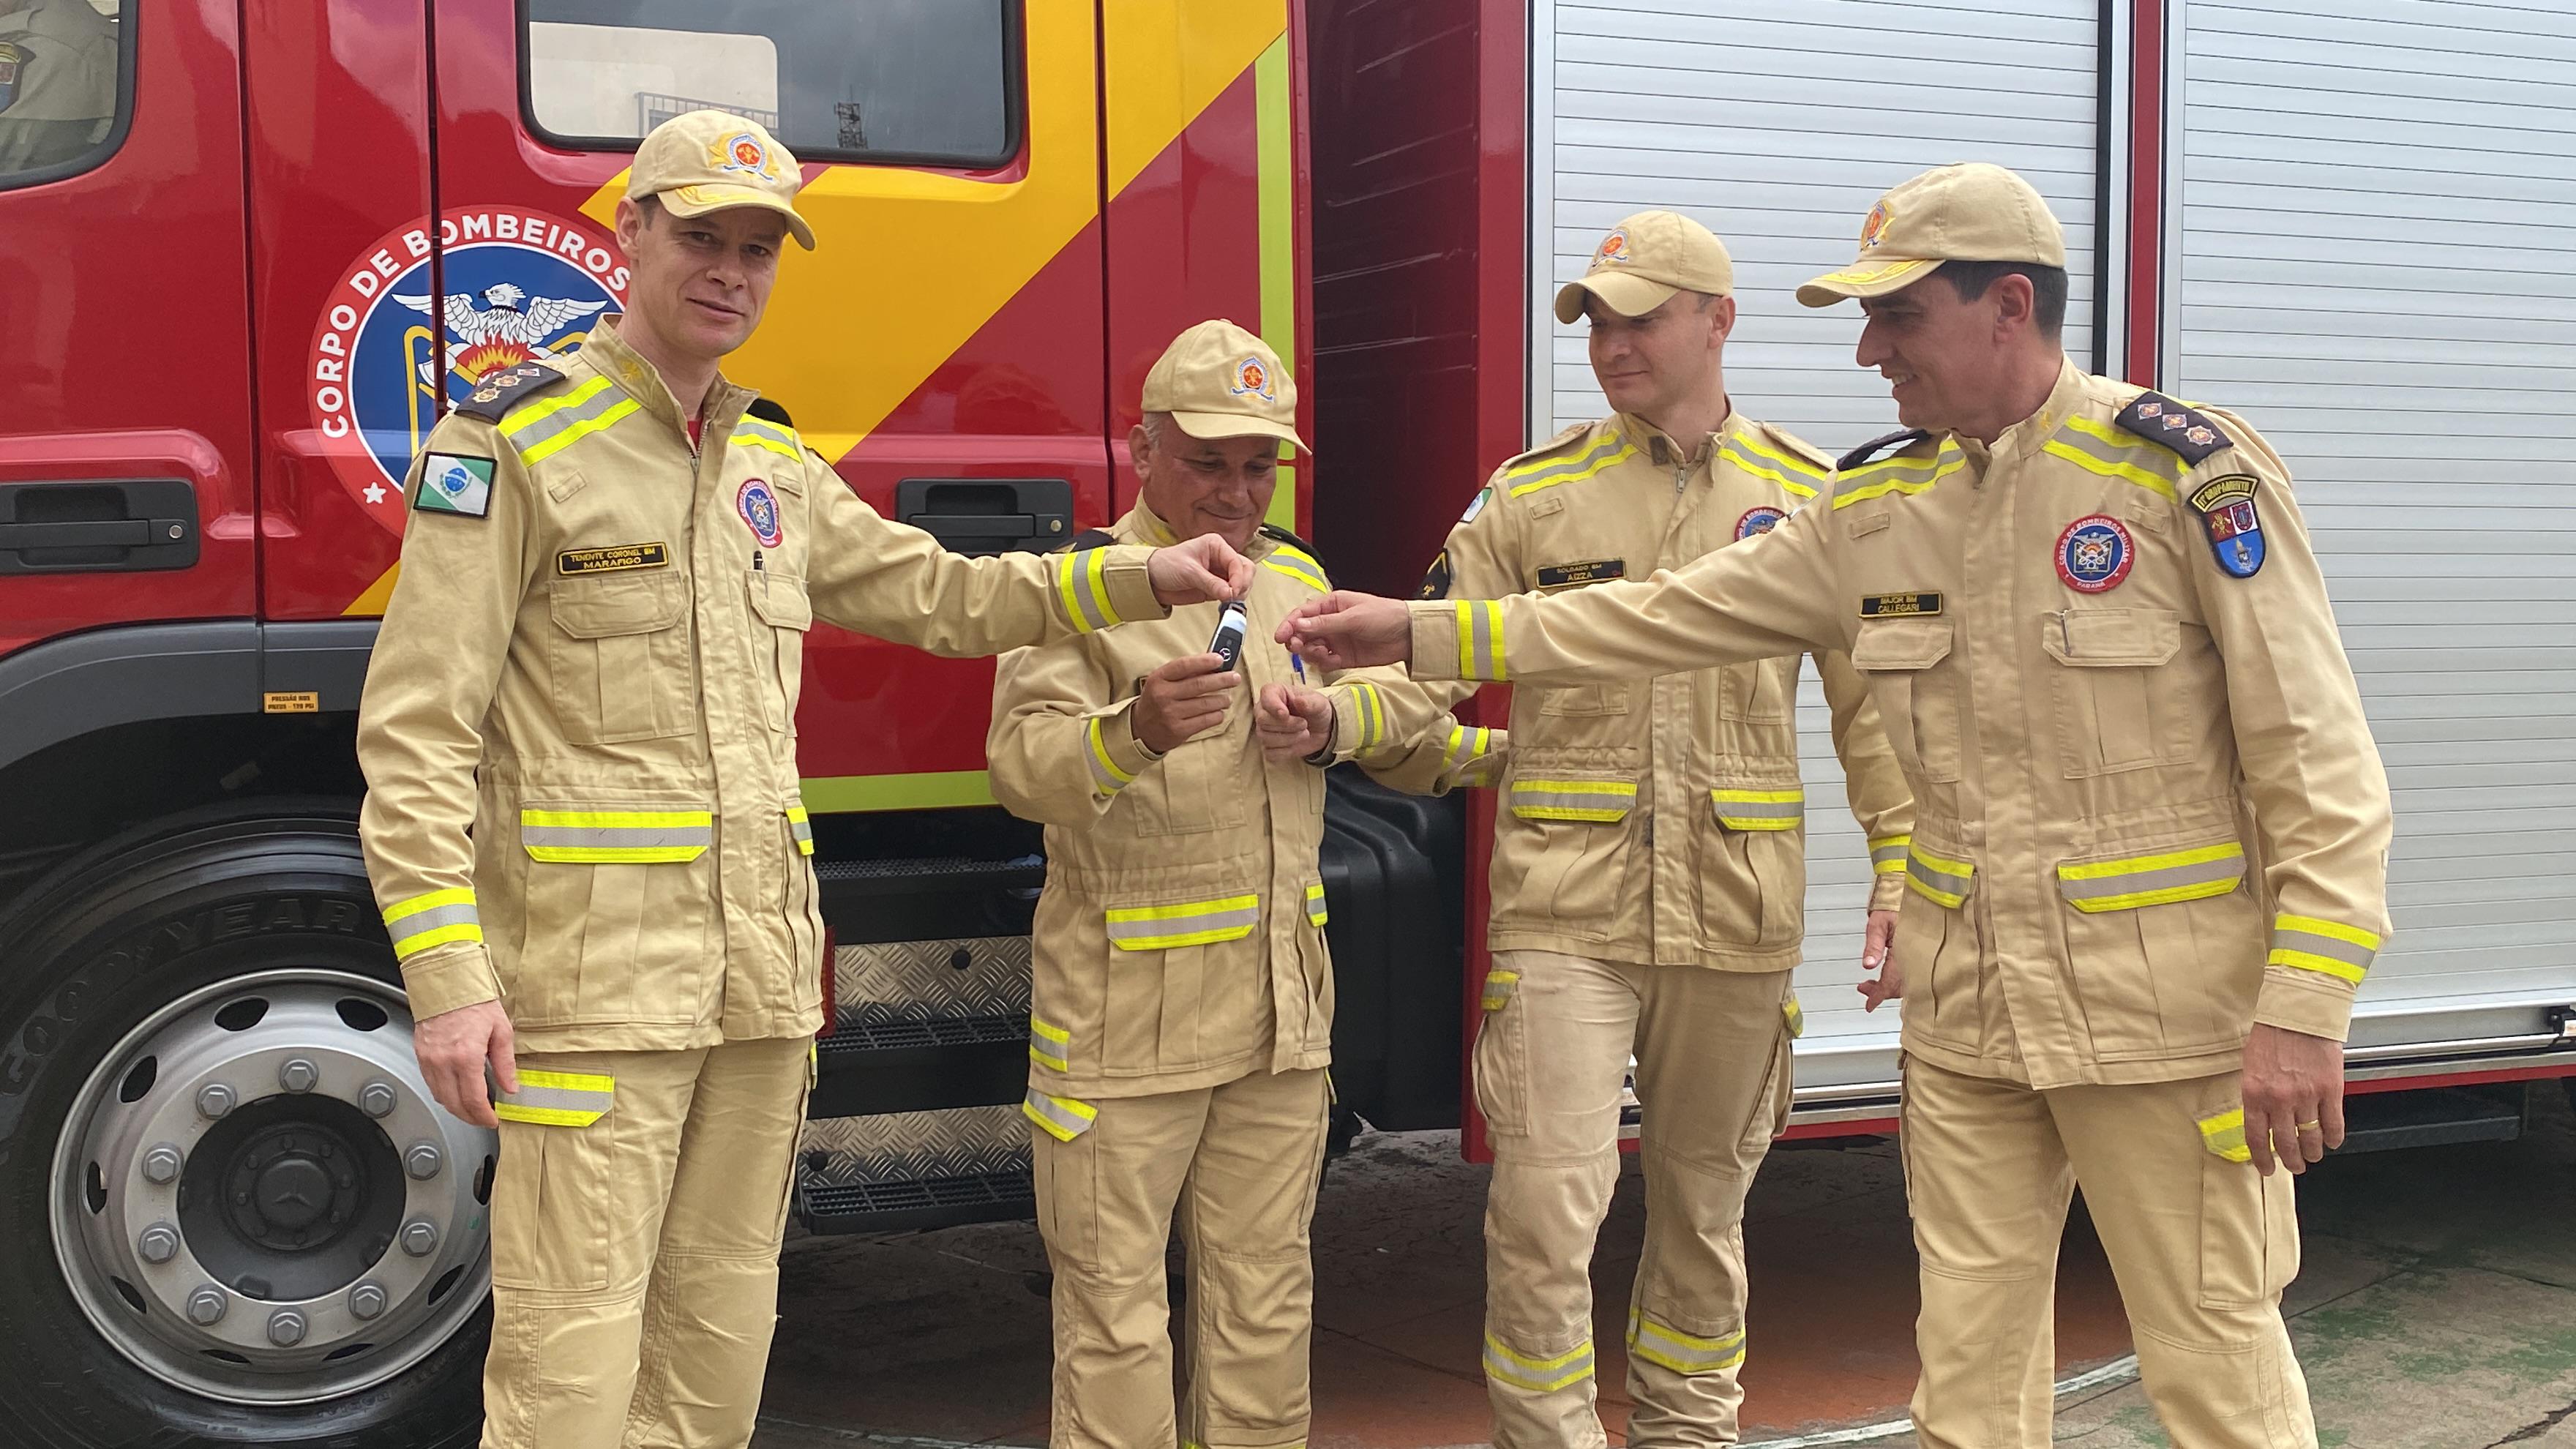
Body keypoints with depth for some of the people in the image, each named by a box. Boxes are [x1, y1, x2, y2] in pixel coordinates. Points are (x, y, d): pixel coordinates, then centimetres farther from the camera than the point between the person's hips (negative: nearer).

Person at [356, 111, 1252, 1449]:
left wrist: (1138, 579, 14)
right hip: (595, 979, -7)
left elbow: (942, 597, 26)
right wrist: (448, 980, -19)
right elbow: (414, 731, -11)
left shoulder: (774, 474, 15)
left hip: (761, 979, 7)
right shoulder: (510, 444, -6)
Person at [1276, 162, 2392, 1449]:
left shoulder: (2189, 474, -11)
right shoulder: (1877, 505, 7)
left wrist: (2302, 1011, -17)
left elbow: (2318, 762, -11)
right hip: (1967, 1013, 5)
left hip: (2165, 1008, -5)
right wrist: (1420, 634, 8)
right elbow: (1670, 617, 10)